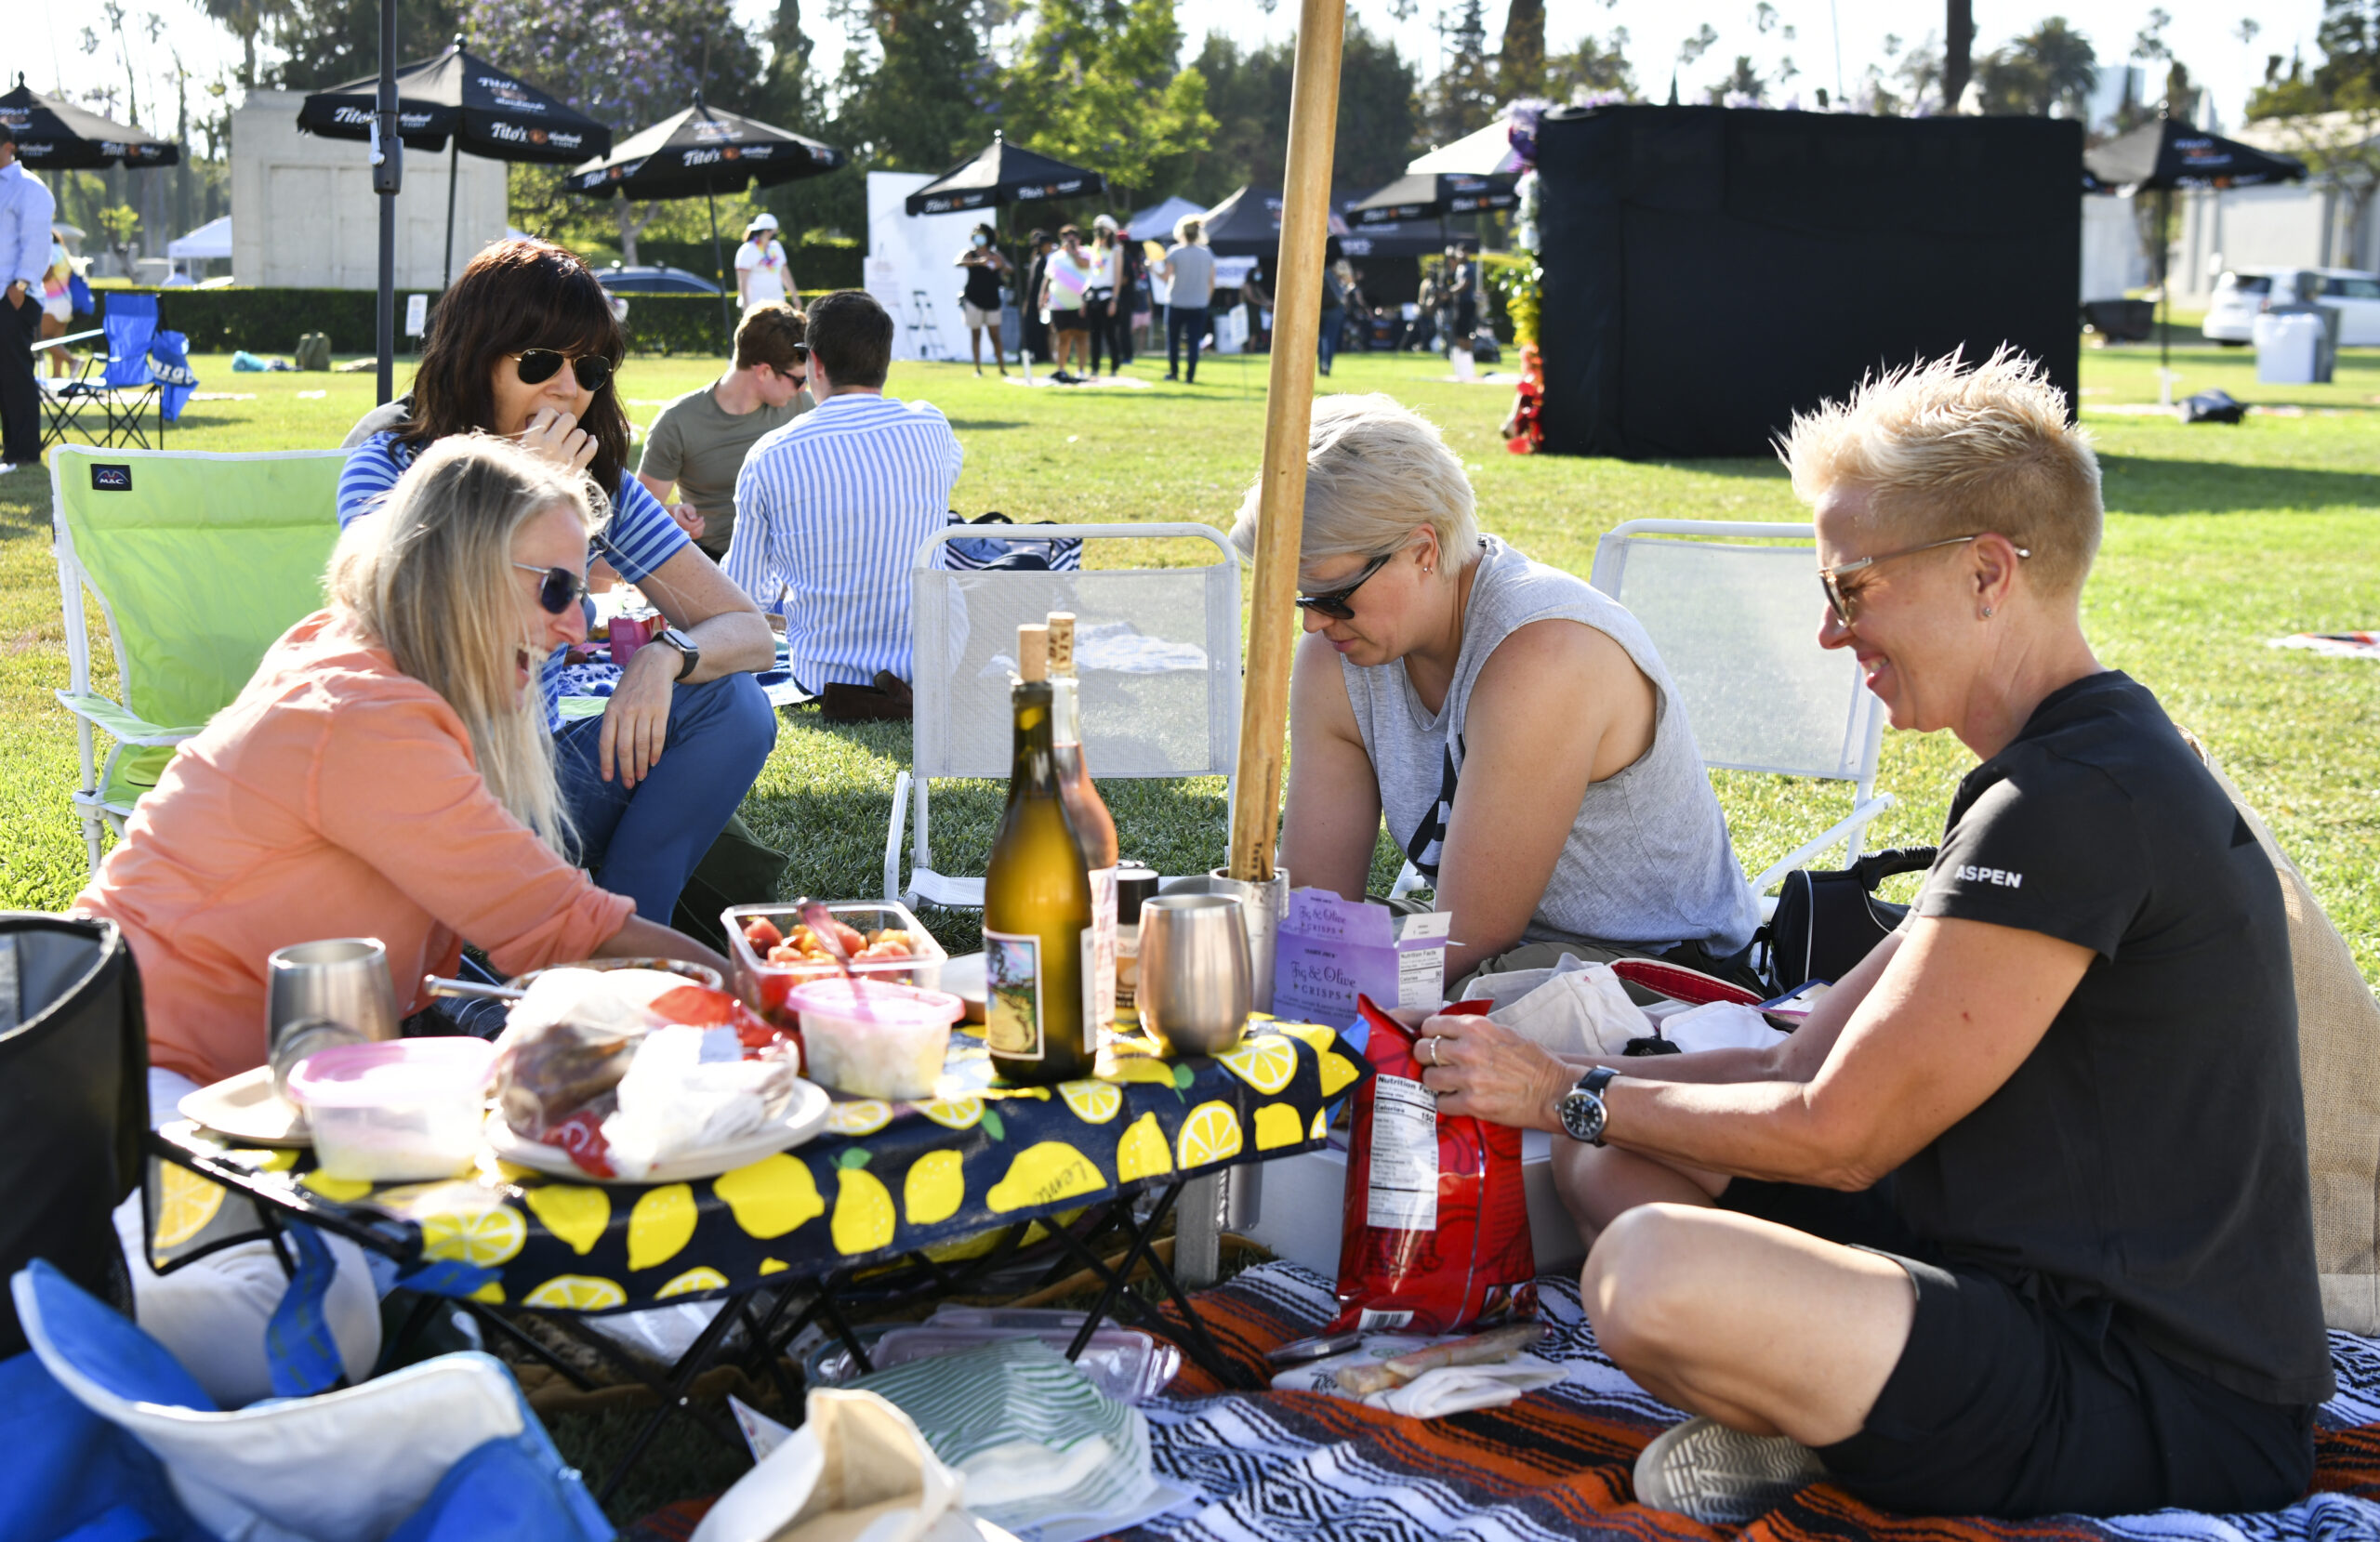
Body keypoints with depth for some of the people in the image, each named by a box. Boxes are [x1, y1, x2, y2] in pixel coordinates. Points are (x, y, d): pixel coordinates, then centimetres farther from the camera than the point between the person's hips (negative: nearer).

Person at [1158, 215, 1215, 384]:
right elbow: (1211, 283, 4)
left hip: (1176, 304, -2)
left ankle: (1173, 371, 21)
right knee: (1194, 342, 2)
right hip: (1199, 306, 2)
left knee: (1173, 339, 14)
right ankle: (1190, 376, -4)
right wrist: (1206, 299, 15)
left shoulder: (1174, 252, -8)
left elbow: (1165, 276, -14)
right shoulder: (1207, 254, 2)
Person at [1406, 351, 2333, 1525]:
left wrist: (1569, 1095, -3)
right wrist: (1540, 1083, 8)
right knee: (1606, 1160, 12)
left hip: (2168, 1416, -10)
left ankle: (1812, 1434, -3)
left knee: (1651, 1274, -34)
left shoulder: (2079, 806, -21)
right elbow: (1812, 1065, 14)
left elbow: (1837, 1135, -16)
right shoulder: (2064, 781, 14)